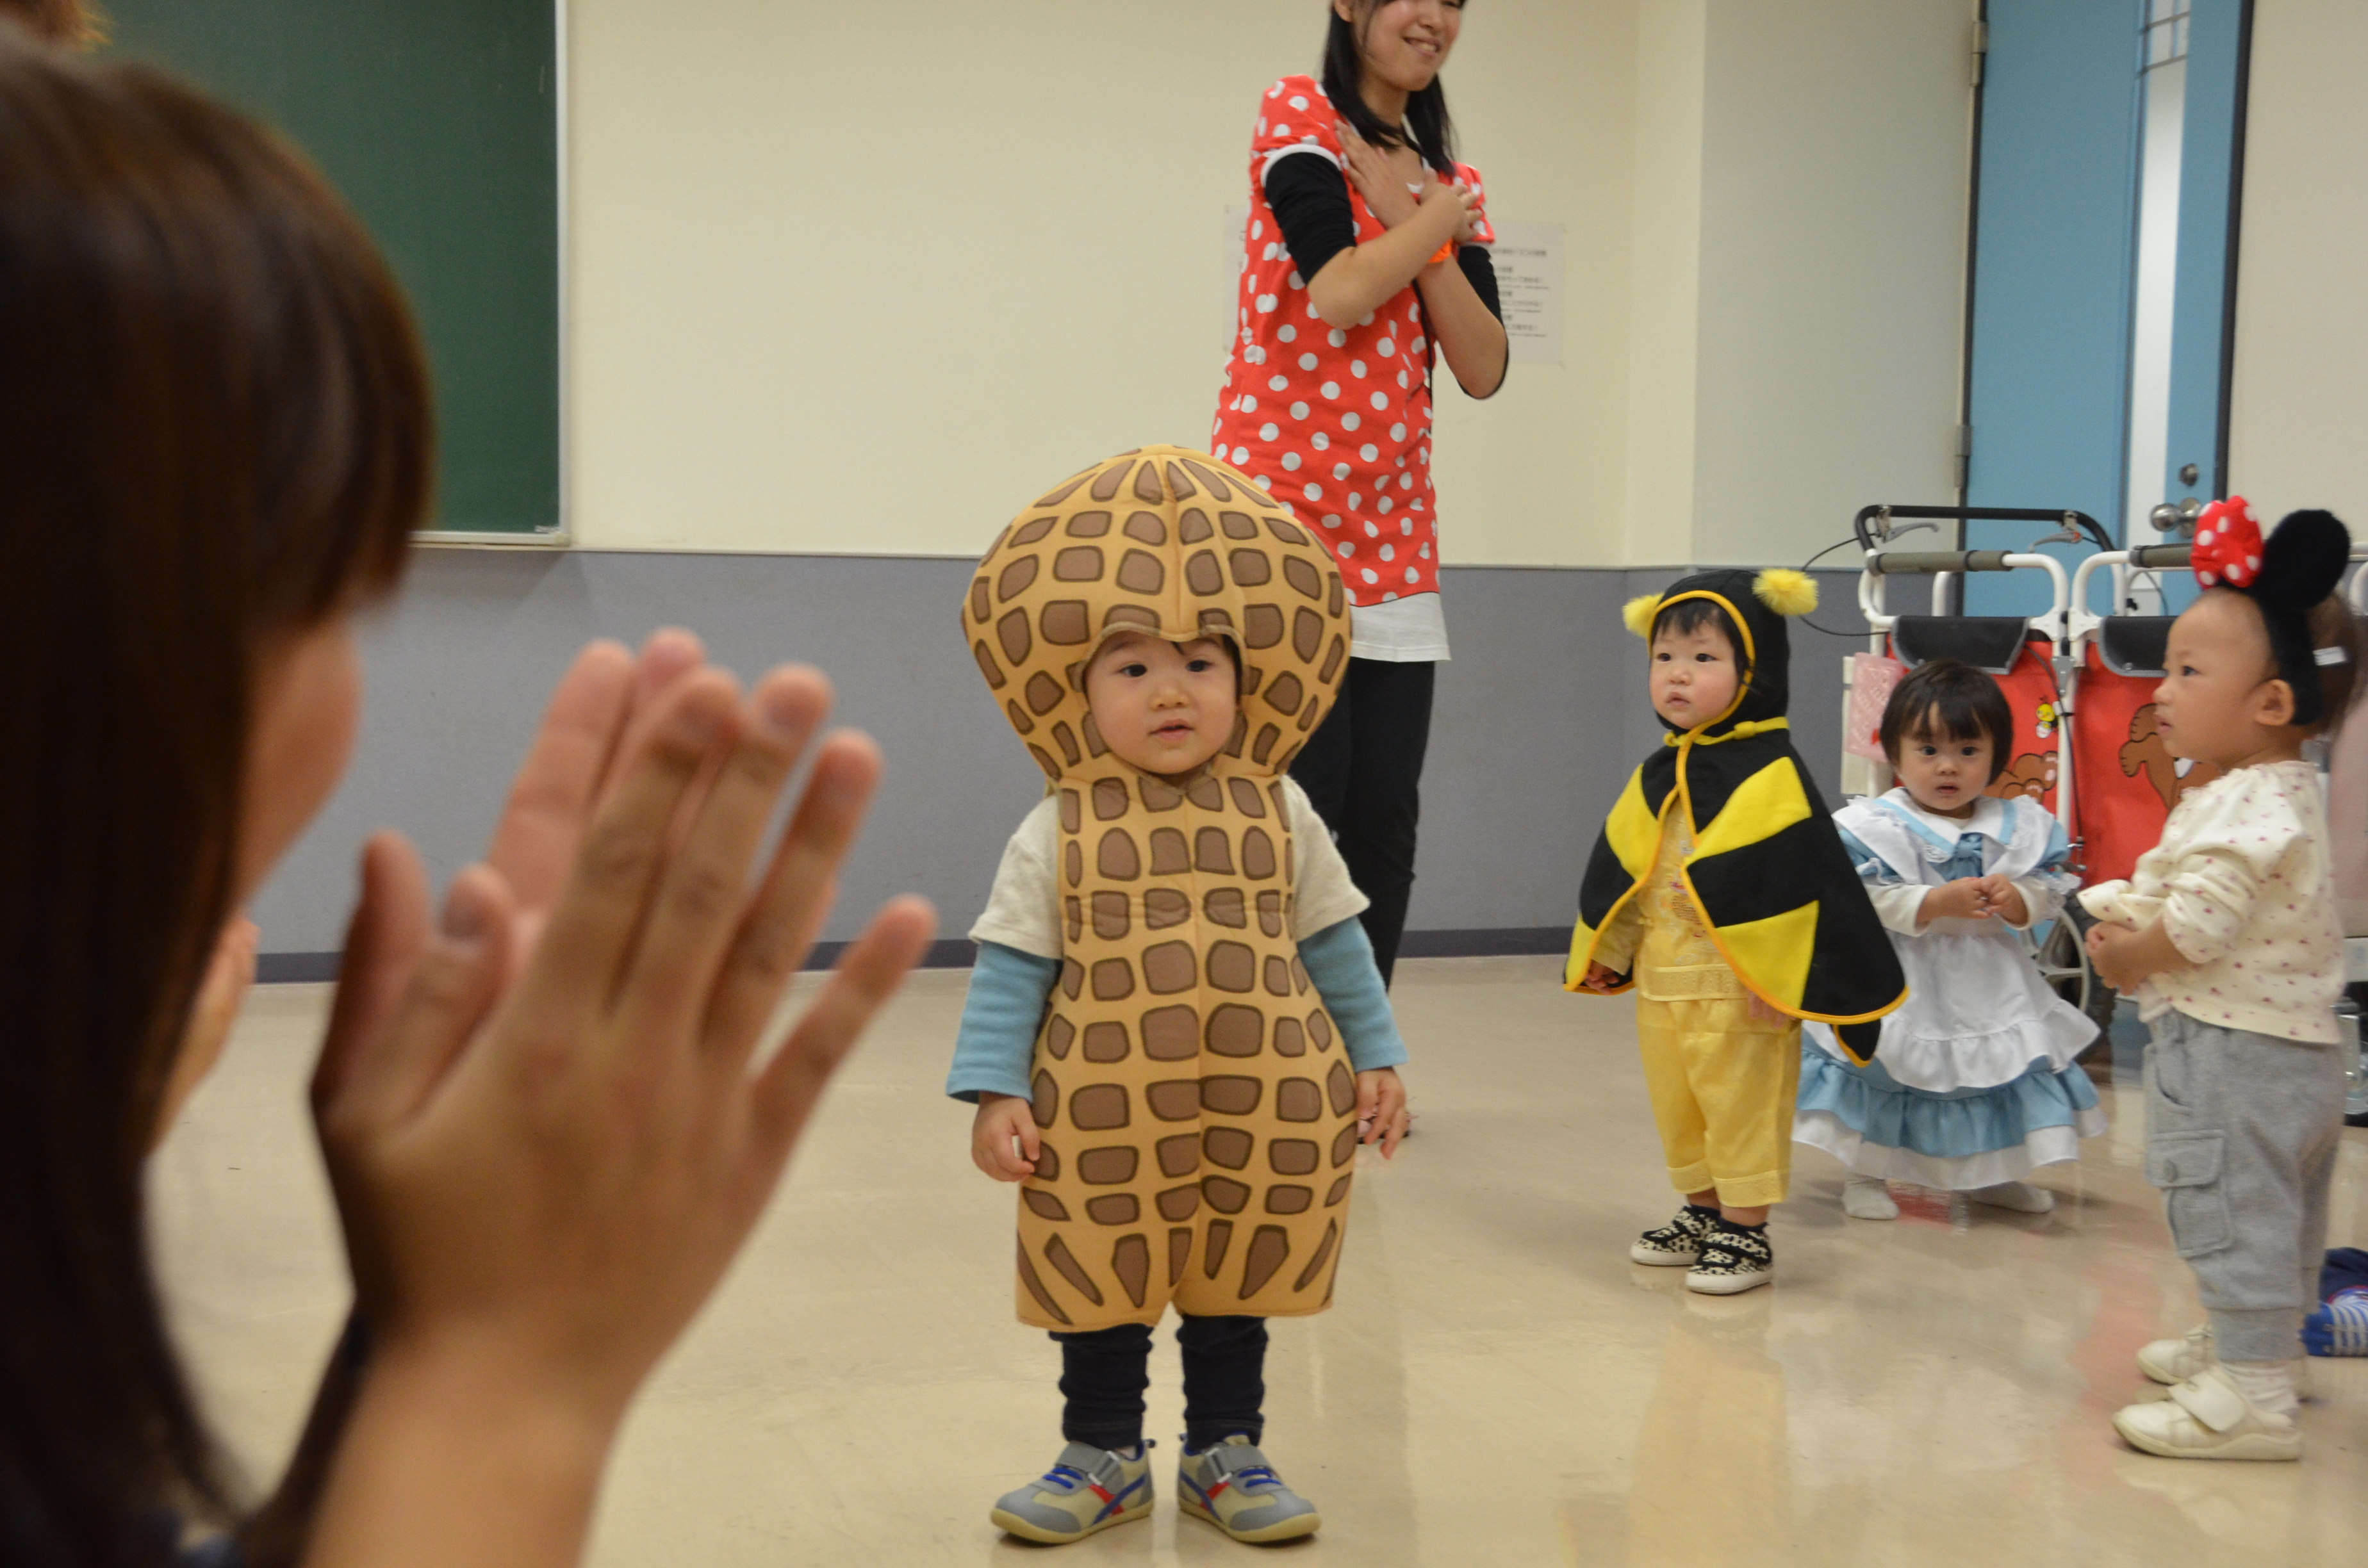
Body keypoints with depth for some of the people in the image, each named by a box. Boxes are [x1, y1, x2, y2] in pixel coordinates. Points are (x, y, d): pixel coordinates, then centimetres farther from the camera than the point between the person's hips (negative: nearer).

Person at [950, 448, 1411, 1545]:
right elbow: (1012, 969, -4)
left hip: (1263, 1123, 2)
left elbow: (1336, 947, 10)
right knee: (1100, 1294, 13)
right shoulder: (1057, 832, -5)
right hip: (1103, 1125, -1)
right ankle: (1104, 1455, 32)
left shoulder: (1280, 817, 1)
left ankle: (1225, 1451, 34)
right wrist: (996, 1095, -9)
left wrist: (1375, 1060, 10)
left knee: (1236, 1297, 15)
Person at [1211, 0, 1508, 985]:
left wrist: (1417, 223, -5)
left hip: (1394, 536, 6)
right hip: (1281, 508, -6)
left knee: (1384, 827, 4)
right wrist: (1442, 218, -1)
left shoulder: (1451, 184, 17)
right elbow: (1337, 293, -16)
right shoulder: (1296, 116, 0)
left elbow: (1484, 370, 3)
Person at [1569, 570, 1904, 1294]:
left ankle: (1747, 1234, 12)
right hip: (1661, 982, 8)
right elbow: (1620, 869, 17)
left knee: (1742, 1107, 0)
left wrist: (1777, 978, -18)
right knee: (1677, 1107, 17)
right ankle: (1703, 1214, 33)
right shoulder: (1657, 777, 9)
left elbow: (1802, 879, -17)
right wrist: (1605, 952, 19)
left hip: (1738, 989, -8)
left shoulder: (1772, 777, -14)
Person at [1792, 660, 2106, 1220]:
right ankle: (1864, 1174, 20)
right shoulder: (1873, 826, -13)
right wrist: (1939, 903, -27)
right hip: (1898, 984, -4)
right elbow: (1863, 900, -20)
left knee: (2008, 1062, 12)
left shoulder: (2021, 827, 0)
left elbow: (2050, 893, 1)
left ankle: (1990, 1174, 33)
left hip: (1989, 987, 4)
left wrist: (2014, 900, -21)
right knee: (1880, 1066, 1)